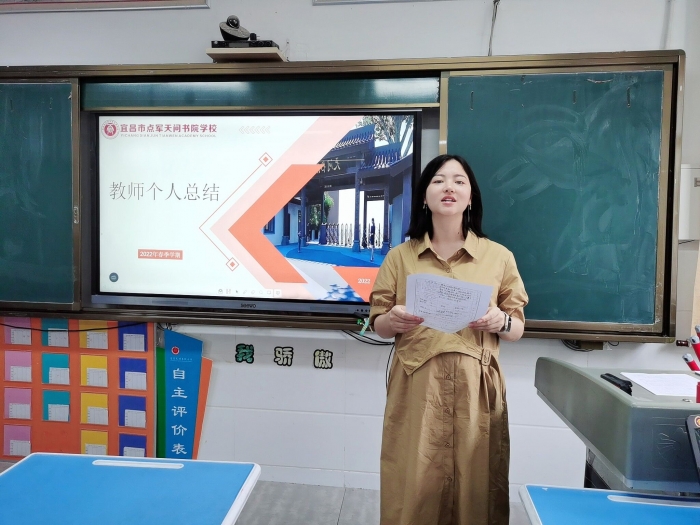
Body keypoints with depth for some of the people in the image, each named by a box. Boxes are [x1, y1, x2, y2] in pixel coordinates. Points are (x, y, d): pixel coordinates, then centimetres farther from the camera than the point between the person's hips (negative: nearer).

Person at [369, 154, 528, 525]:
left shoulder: (499, 257, 4)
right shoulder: (400, 256, 5)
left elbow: (517, 328, 8)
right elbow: (378, 325, 8)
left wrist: (500, 322, -13)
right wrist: (393, 321, -14)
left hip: (476, 389, 0)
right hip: (415, 387, 0)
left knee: (474, 487, 6)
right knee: (414, 488, 5)